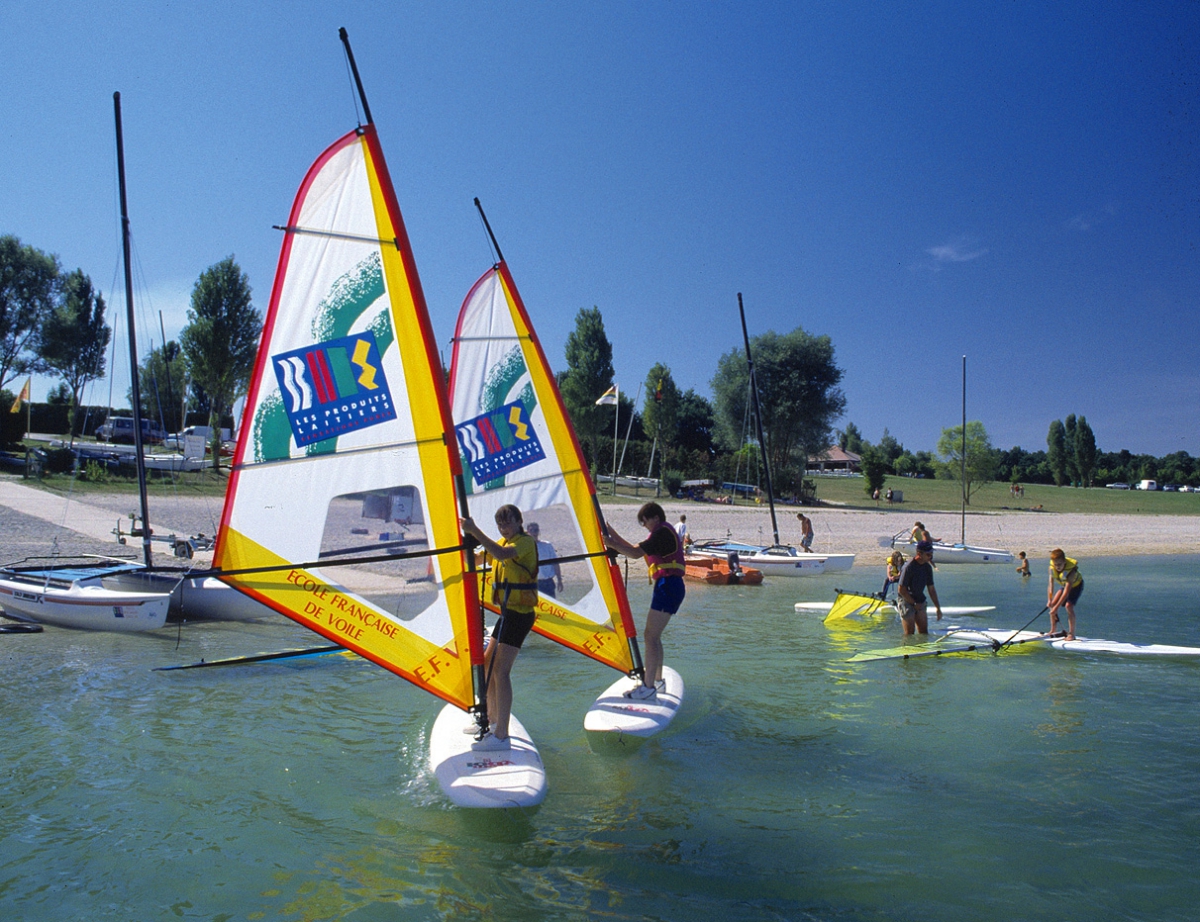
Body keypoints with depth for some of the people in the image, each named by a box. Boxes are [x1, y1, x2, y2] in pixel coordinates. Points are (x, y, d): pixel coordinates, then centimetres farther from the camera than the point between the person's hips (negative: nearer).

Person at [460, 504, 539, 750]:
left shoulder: (525, 542, -13)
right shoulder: (503, 543, 17)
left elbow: (501, 554, -32)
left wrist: (475, 531, -32)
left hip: (520, 613, -10)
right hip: (507, 612, 10)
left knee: (500, 671, -14)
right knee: (488, 665, 15)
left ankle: (501, 736, -11)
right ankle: (492, 722, 28)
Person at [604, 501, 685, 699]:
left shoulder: (663, 532, -11)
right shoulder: (663, 533, 21)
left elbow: (636, 553, -20)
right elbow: (636, 549, 21)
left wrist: (611, 543, -13)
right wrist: (613, 534, 17)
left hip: (668, 586, -11)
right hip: (666, 586, 11)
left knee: (650, 636, -12)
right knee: (654, 635, 18)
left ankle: (648, 686, -12)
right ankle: (656, 678, 29)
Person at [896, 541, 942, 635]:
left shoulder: (927, 567, 4)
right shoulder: (908, 567, -19)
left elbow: (931, 589, 11)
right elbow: (901, 589, -19)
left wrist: (938, 608, 10)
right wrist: (914, 603, -12)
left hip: (920, 602, 7)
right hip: (907, 602, -7)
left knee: (924, 633, 8)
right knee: (909, 634, -5)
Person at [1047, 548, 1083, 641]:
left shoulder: (1071, 570, -40)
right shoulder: (1052, 567, -24)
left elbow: (1066, 592, -41)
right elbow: (1051, 585, -20)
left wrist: (1056, 607, -42)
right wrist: (1049, 600, -30)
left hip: (1076, 586, -6)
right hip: (1065, 585, 6)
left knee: (1069, 605, -25)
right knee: (1052, 604, -1)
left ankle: (1071, 634, -19)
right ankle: (1053, 630, 14)